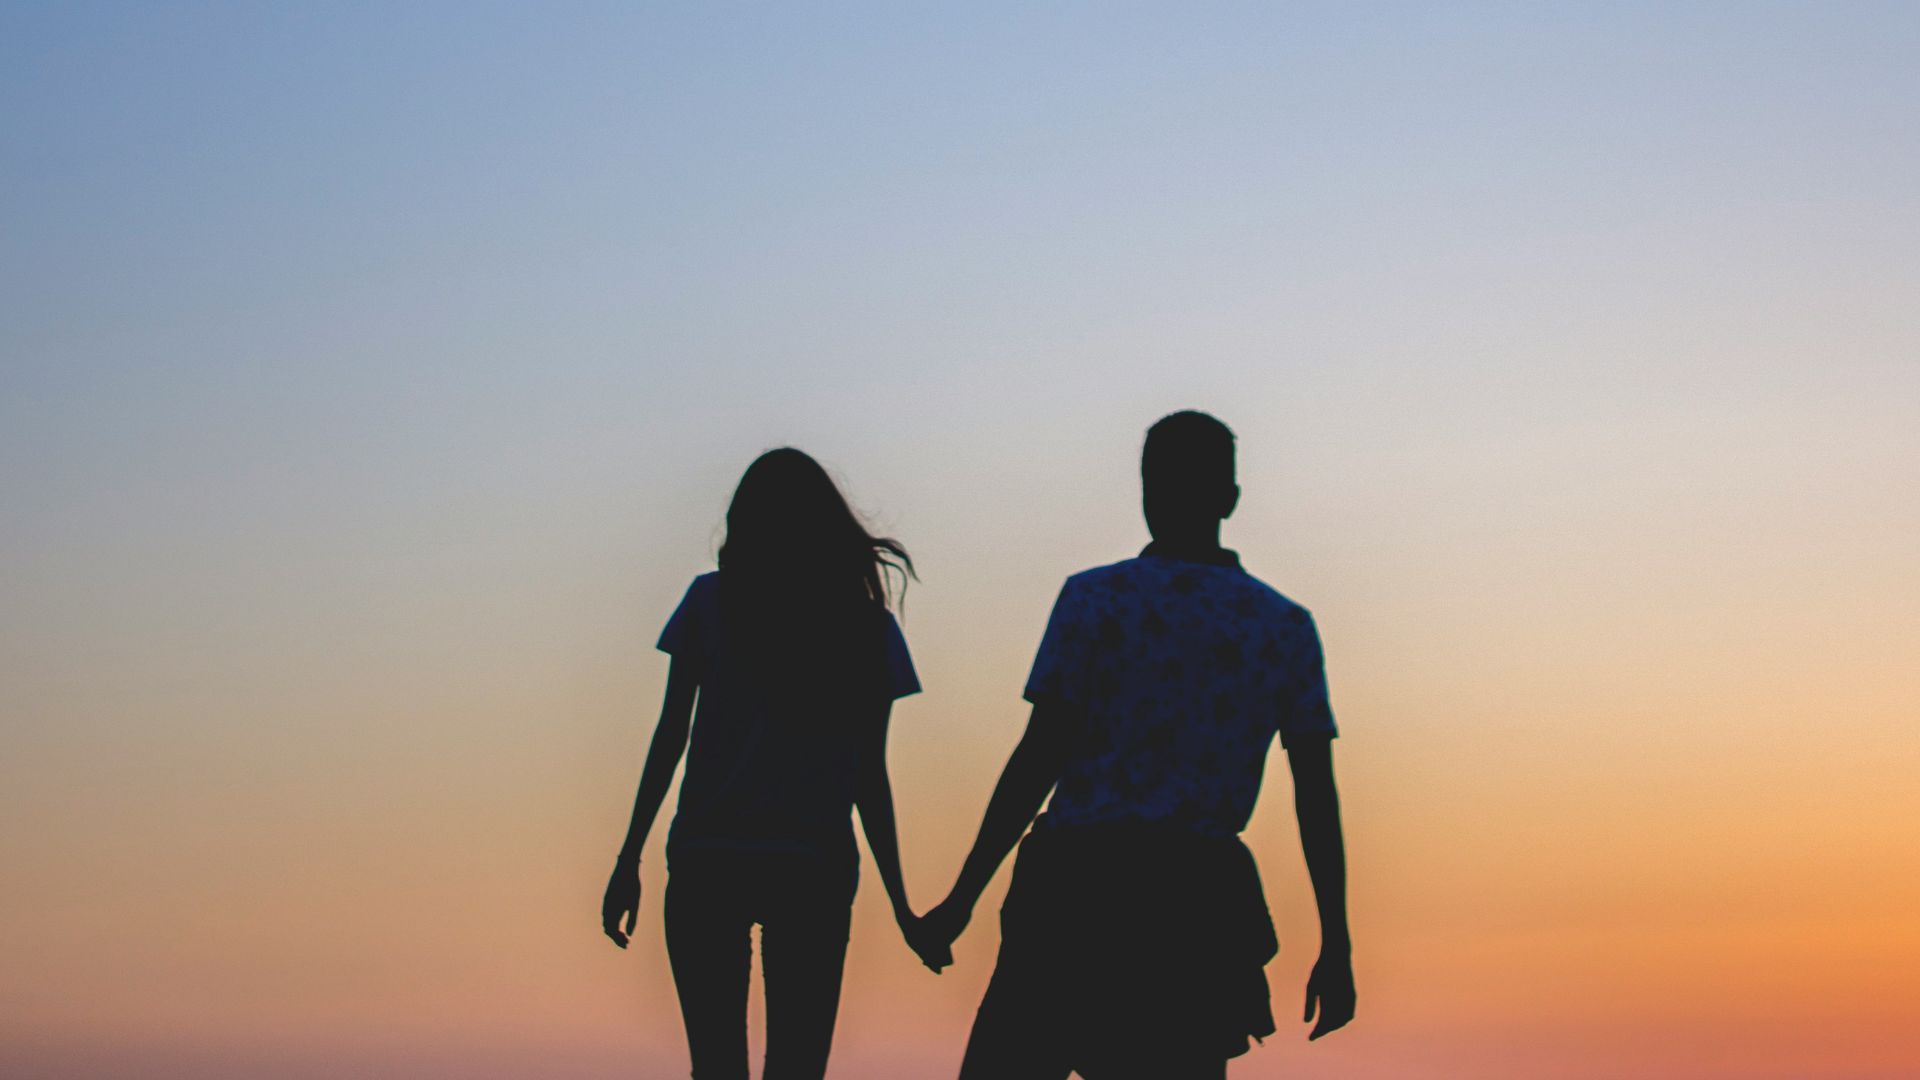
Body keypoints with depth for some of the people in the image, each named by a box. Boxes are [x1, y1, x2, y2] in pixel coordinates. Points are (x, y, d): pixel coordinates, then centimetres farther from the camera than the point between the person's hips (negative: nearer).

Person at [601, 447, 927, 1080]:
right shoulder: (869, 627, 7)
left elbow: (670, 737, 1)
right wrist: (900, 904, 11)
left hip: (705, 860, 0)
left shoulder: (711, 601, 4)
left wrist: (628, 863, 4)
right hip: (815, 868, 1)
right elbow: (870, 778, 6)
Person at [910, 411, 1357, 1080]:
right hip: (1202, 900, 3)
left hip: (1080, 882, -3)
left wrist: (961, 902, -2)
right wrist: (1336, 946, 10)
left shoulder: (1096, 598, 0)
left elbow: (1037, 759, -6)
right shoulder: (1287, 627, 9)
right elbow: (1317, 797, 6)